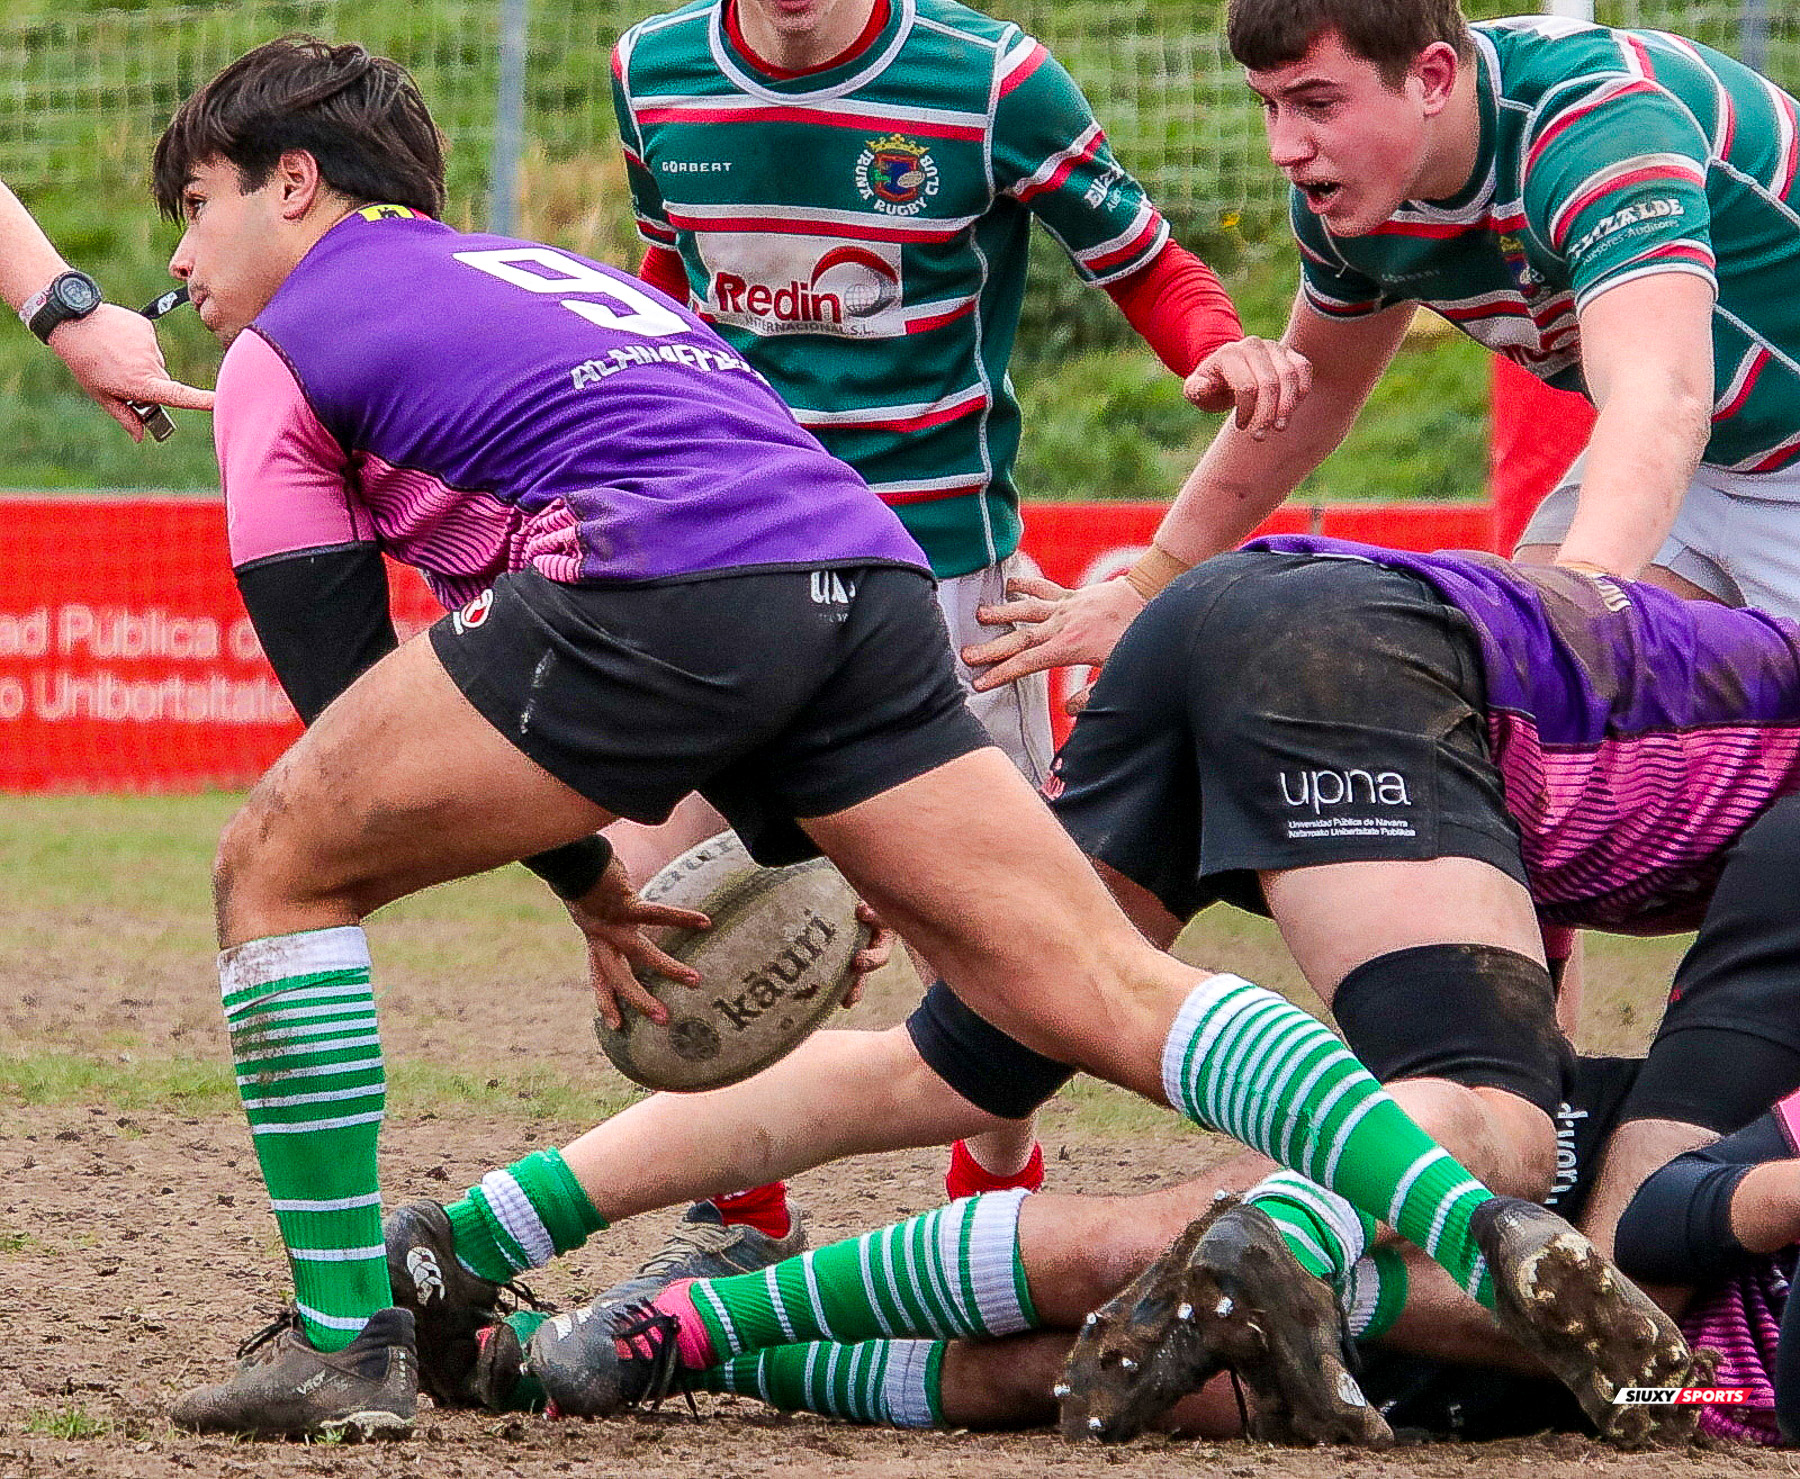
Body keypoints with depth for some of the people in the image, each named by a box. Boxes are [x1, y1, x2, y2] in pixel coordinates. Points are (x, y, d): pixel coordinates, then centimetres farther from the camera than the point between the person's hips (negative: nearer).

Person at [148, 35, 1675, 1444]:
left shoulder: (281, 354, 19)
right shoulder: (545, 275, 39)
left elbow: (335, 683, 15)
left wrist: (583, 882, 21)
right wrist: (789, 841, 38)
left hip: (661, 585, -7)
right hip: (872, 580, 7)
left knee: (280, 869, 11)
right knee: (1106, 986, 2)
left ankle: (344, 1340, 4)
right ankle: (1488, 1231, -17)